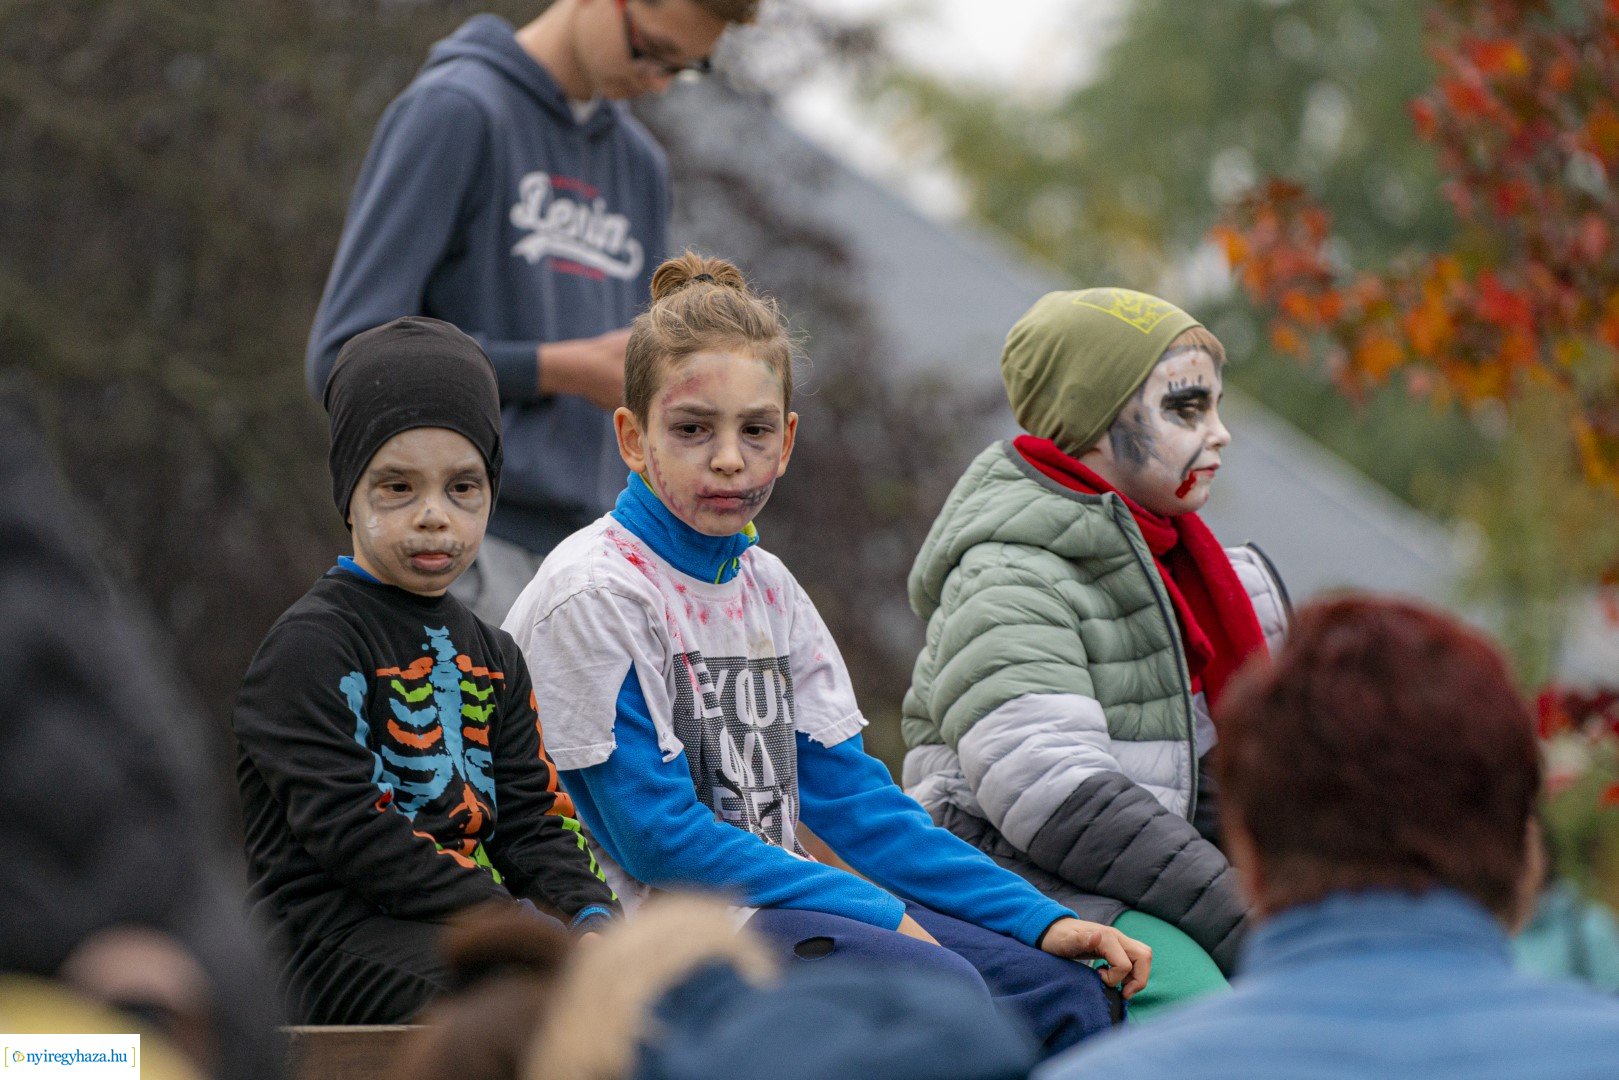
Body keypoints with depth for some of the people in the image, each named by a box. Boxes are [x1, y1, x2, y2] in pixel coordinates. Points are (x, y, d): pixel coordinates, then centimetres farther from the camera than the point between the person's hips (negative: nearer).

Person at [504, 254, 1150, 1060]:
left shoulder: (767, 590, 14)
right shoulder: (594, 593, -10)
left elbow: (851, 796, 13)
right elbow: (658, 835, -15)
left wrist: (1040, 919, 2)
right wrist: (880, 918, -17)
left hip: (780, 901, 8)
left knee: (1062, 991, -6)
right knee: (937, 987, -28)